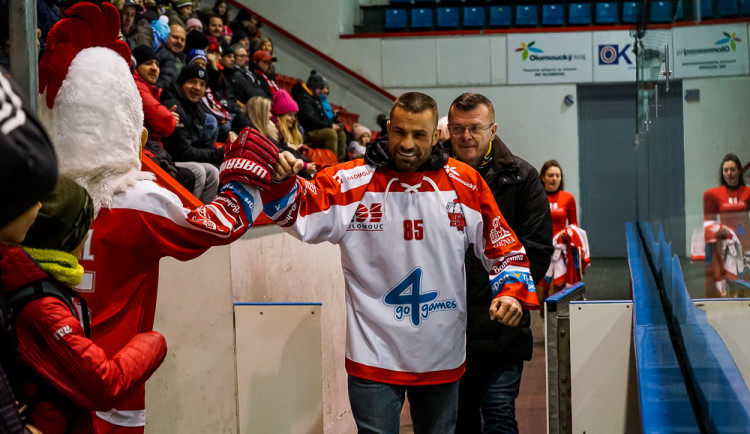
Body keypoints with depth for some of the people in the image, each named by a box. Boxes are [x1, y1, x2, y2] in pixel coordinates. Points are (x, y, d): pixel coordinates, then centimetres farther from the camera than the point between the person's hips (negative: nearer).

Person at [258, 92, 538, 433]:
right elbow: (297, 213, -14)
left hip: (443, 359, 3)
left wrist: (511, 291, -11)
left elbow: (503, 247, 5)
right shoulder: (351, 182, -8)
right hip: (374, 357, -3)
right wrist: (282, 181, -34)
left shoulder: (465, 184, -1)